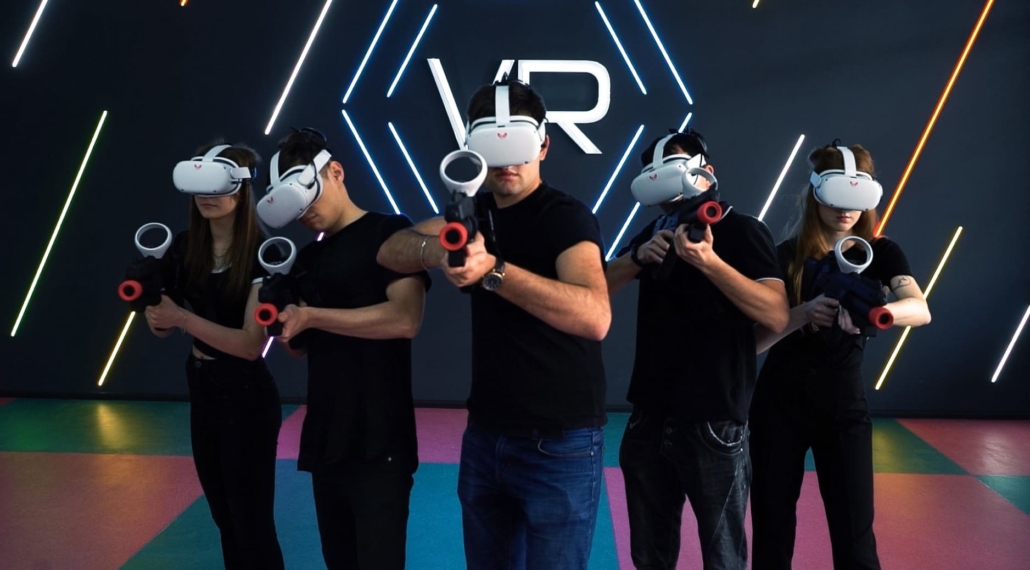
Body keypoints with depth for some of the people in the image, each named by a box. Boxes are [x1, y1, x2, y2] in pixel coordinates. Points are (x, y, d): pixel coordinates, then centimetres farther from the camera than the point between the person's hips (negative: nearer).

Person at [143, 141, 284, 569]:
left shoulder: (260, 254, -18)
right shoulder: (184, 248, 0)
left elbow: (251, 344, -22)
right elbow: (163, 327, 5)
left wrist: (182, 318, -26)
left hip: (246, 394, -7)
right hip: (201, 388, 7)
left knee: (252, 521, 4)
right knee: (224, 516, 20)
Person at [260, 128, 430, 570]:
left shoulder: (390, 233, -7)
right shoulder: (307, 258, 15)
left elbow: (404, 319, -20)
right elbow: (302, 346, 17)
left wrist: (310, 316, -17)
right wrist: (285, 323, -4)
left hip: (378, 443, -7)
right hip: (324, 440, 7)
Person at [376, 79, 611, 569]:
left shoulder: (566, 217, -16)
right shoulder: (477, 210, 7)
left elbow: (595, 317, -33)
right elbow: (391, 251, -3)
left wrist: (493, 270, -41)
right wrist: (436, 250, -25)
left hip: (559, 442, -6)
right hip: (485, 434, 7)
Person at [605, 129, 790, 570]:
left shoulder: (743, 231, -7)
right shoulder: (657, 231, 12)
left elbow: (777, 316, -19)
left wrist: (709, 261, -30)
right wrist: (639, 256, -12)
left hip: (713, 423, -5)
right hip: (649, 418, 5)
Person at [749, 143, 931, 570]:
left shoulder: (880, 253, 0)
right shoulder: (785, 255, -2)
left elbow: (921, 309, -20)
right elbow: (754, 340, -9)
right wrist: (803, 313, -27)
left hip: (843, 404, 0)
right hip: (779, 401, 0)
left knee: (854, 534, -1)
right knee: (771, 527, 6)